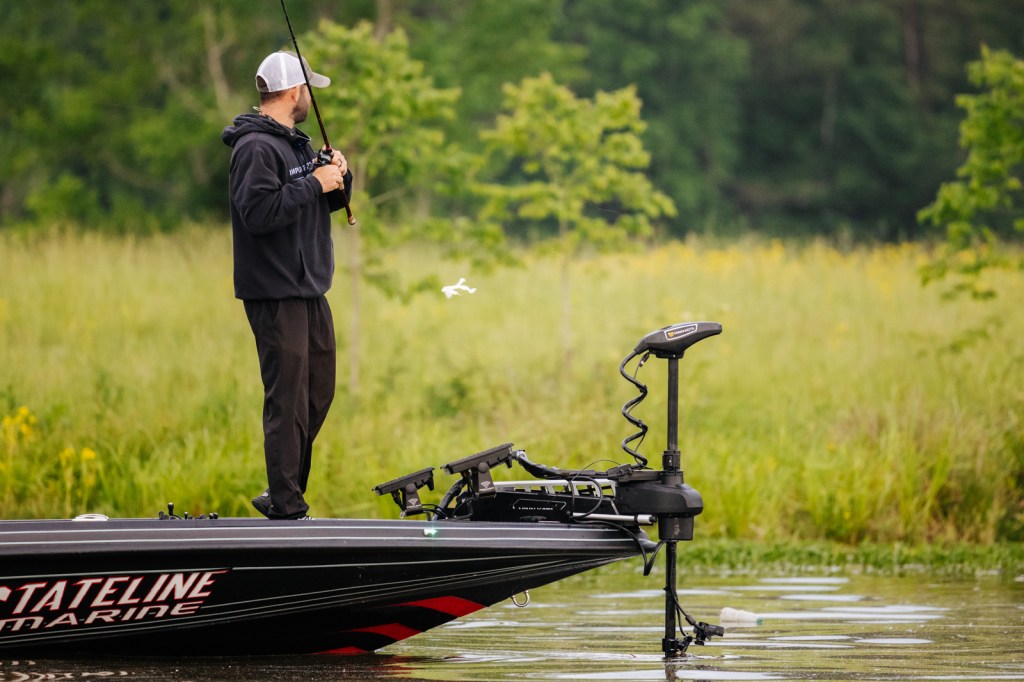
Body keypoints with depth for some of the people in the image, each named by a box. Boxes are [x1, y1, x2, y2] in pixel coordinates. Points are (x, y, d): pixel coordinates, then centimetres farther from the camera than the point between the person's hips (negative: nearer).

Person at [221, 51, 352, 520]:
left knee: (319, 394, 15)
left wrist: (339, 178, 2)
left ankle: (285, 493, 25)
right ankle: (286, 508, -5)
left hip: (309, 291, 10)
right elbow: (258, 210, -26)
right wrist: (314, 184, -20)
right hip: (276, 294, -10)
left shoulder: (293, 143, 17)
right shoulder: (255, 147, -14)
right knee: (288, 401, -9)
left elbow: (330, 202, 24)